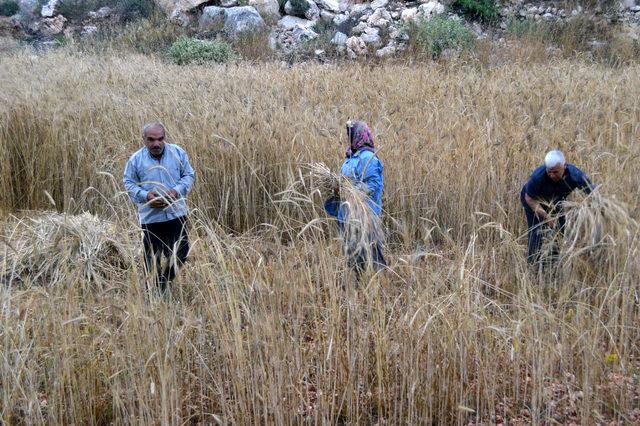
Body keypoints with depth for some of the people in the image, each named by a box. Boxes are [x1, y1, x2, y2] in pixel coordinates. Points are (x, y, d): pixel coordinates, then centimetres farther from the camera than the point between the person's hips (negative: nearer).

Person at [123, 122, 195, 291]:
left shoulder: (178, 153, -1)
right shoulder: (136, 159, -4)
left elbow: (189, 175, 3)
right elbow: (129, 184, 1)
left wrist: (177, 190, -15)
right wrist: (145, 196, -17)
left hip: (176, 213, 1)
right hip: (150, 217, -1)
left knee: (181, 252, 7)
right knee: (152, 257, 7)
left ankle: (167, 279, 33)